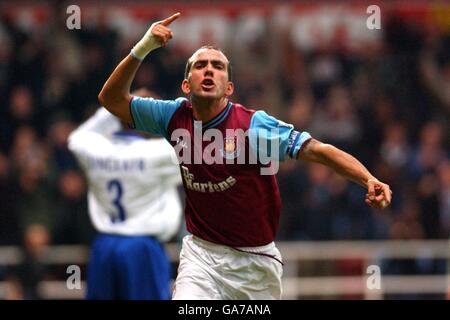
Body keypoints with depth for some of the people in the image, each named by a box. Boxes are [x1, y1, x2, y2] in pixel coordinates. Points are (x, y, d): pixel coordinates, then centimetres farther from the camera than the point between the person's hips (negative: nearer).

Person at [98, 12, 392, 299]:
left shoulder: (254, 125, -16)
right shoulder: (176, 117, -2)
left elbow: (319, 151, -23)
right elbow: (112, 99, 3)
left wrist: (369, 180, -40)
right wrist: (142, 49, -12)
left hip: (256, 261, -1)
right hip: (202, 254, 1)